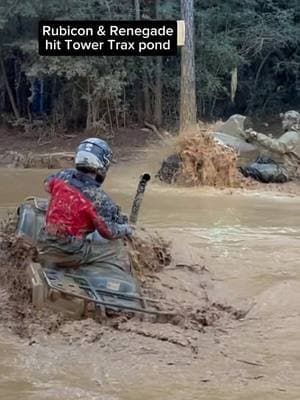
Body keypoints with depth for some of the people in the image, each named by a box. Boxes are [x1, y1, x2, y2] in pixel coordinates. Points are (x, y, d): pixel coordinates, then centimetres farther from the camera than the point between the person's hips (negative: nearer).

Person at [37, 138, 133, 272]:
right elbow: (109, 232, -7)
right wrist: (127, 229, 13)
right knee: (117, 248, 10)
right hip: (70, 255, -6)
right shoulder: (98, 198, -19)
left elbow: (48, 183, 21)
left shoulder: (63, 176, -3)